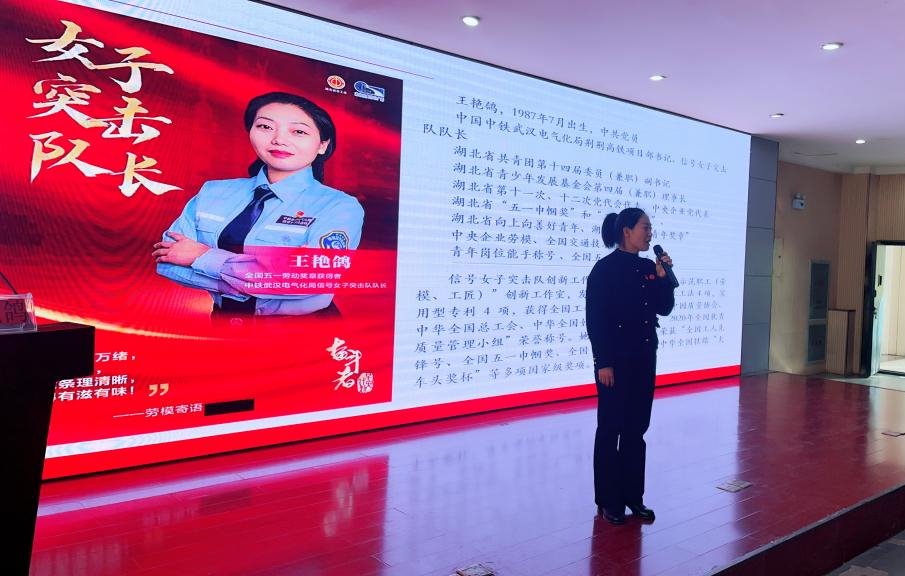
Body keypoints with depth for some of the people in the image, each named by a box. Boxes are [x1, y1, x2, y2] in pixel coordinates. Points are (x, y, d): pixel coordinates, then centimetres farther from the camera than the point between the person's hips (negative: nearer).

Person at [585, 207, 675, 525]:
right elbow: (594, 320, -14)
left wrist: (663, 276, -4)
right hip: (616, 360, -7)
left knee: (637, 429, 12)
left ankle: (633, 496, 23)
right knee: (610, 429, 3)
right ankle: (608, 501, 15)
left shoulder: (649, 267, 8)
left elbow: (665, 309, 9)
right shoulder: (604, 269, -12)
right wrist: (603, 363, -17)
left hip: (644, 358, 7)